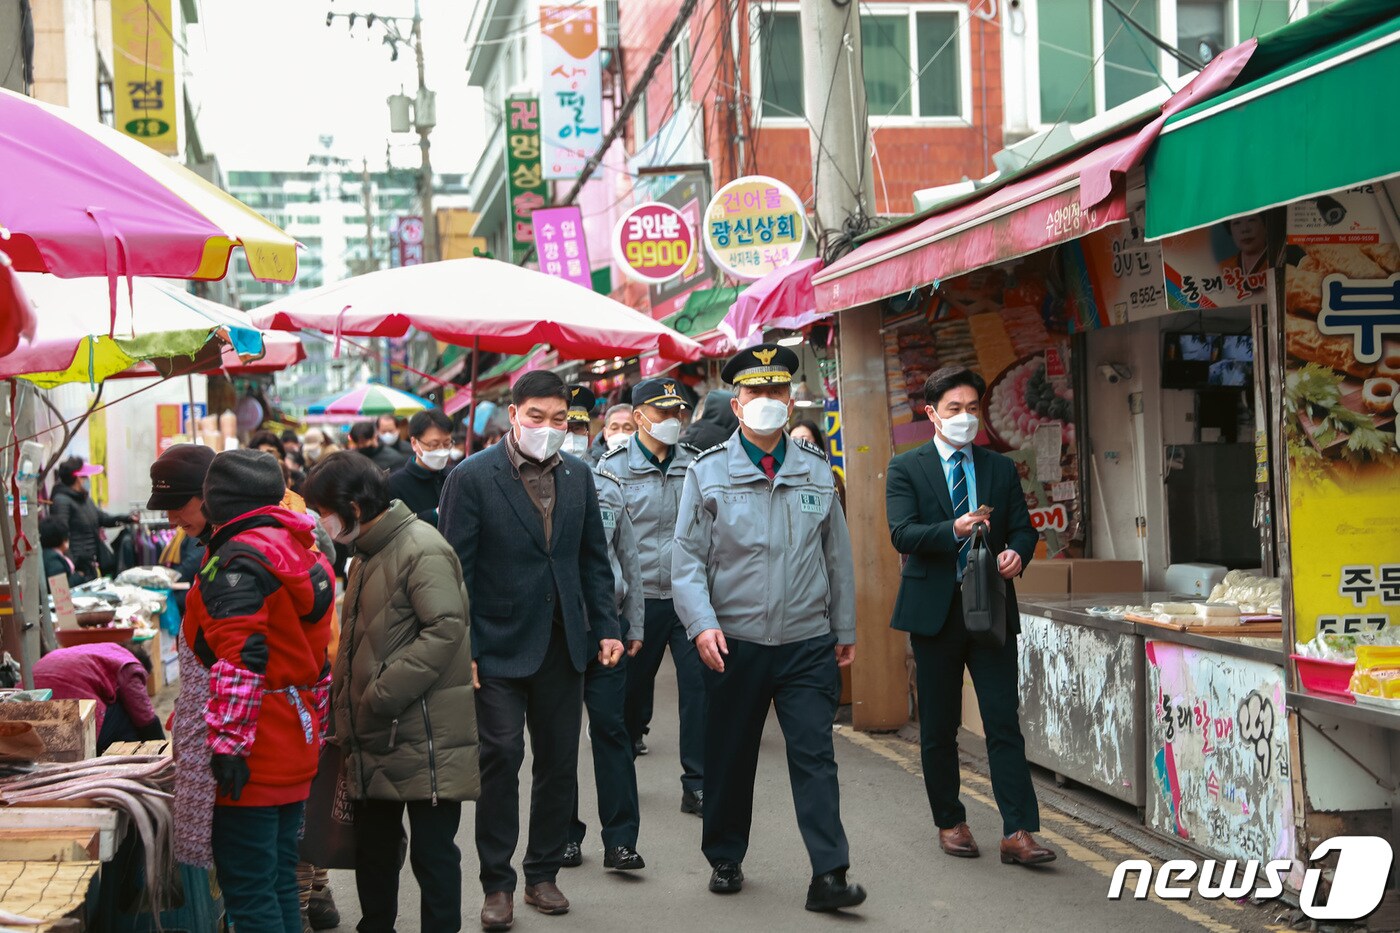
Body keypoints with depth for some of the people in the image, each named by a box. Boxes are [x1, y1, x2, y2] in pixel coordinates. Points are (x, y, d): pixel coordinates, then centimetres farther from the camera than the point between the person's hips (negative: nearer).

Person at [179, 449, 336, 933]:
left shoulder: (237, 559, -14)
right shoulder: (300, 552, 16)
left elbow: (240, 659, -23)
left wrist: (228, 743, -22)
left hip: (251, 763, -9)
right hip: (297, 748, 9)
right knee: (279, 883, 16)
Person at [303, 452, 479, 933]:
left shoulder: (423, 549, -15)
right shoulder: (366, 555, 17)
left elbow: (446, 630, -24)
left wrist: (381, 696, -23)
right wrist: (347, 709, 15)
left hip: (425, 737, -9)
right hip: (376, 738, 9)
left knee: (432, 852, -1)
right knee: (373, 847, 17)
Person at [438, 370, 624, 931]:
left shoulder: (577, 475, 8)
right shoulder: (473, 478, -7)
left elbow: (594, 558, 14)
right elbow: (457, 569, -8)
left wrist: (606, 628, 6)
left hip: (563, 643, 5)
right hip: (500, 646, -5)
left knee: (559, 761, 8)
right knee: (501, 757, -7)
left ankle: (543, 872, 22)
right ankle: (497, 884, 4)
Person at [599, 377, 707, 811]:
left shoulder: (696, 463, 7)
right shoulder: (614, 467, 0)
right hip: (640, 597, -1)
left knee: (700, 686, -6)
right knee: (631, 689, 10)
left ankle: (698, 785, 2)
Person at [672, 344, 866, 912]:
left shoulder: (816, 473, 8)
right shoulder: (707, 473, 0)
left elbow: (837, 557, 13)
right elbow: (688, 559, -3)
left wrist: (845, 631, 13)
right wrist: (702, 624, -17)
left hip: (808, 645, 1)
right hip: (734, 644, -1)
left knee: (814, 755, -5)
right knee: (729, 758, 10)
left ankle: (829, 875, -6)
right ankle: (725, 859, 27)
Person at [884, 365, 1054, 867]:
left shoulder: (1001, 468, 11)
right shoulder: (906, 468, 1)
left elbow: (1023, 528, 9)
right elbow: (902, 534, -11)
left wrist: (1017, 552, -14)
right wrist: (954, 530, -27)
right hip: (935, 610, -1)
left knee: (1004, 722, -5)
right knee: (939, 726, 8)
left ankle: (1018, 833, -8)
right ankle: (950, 822, 22)